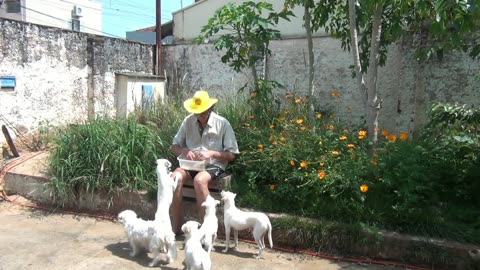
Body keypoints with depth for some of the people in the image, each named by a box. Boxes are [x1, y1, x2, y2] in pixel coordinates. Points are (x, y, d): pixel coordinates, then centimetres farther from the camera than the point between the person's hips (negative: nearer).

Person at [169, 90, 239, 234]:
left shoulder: (222, 124, -4)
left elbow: (231, 155, -2)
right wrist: (185, 151, -10)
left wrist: (212, 153, -16)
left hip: (214, 166, -3)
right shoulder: (188, 121, 6)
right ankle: (176, 227, -19)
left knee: (199, 180, -36)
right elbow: (174, 147, 12)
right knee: (175, 177, -28)